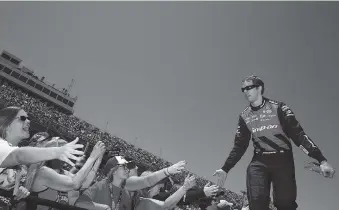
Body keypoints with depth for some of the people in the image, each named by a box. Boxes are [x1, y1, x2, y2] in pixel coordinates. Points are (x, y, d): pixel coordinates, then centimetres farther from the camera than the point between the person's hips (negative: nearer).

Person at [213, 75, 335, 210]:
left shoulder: (278, 108, -4)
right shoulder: (244, 116, 6)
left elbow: (298, 134, -9)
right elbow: (239, 146, 11)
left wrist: (321, 160, -19)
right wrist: (225, 169, 7)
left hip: (283, 160, -2)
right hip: (259, 161, 2)